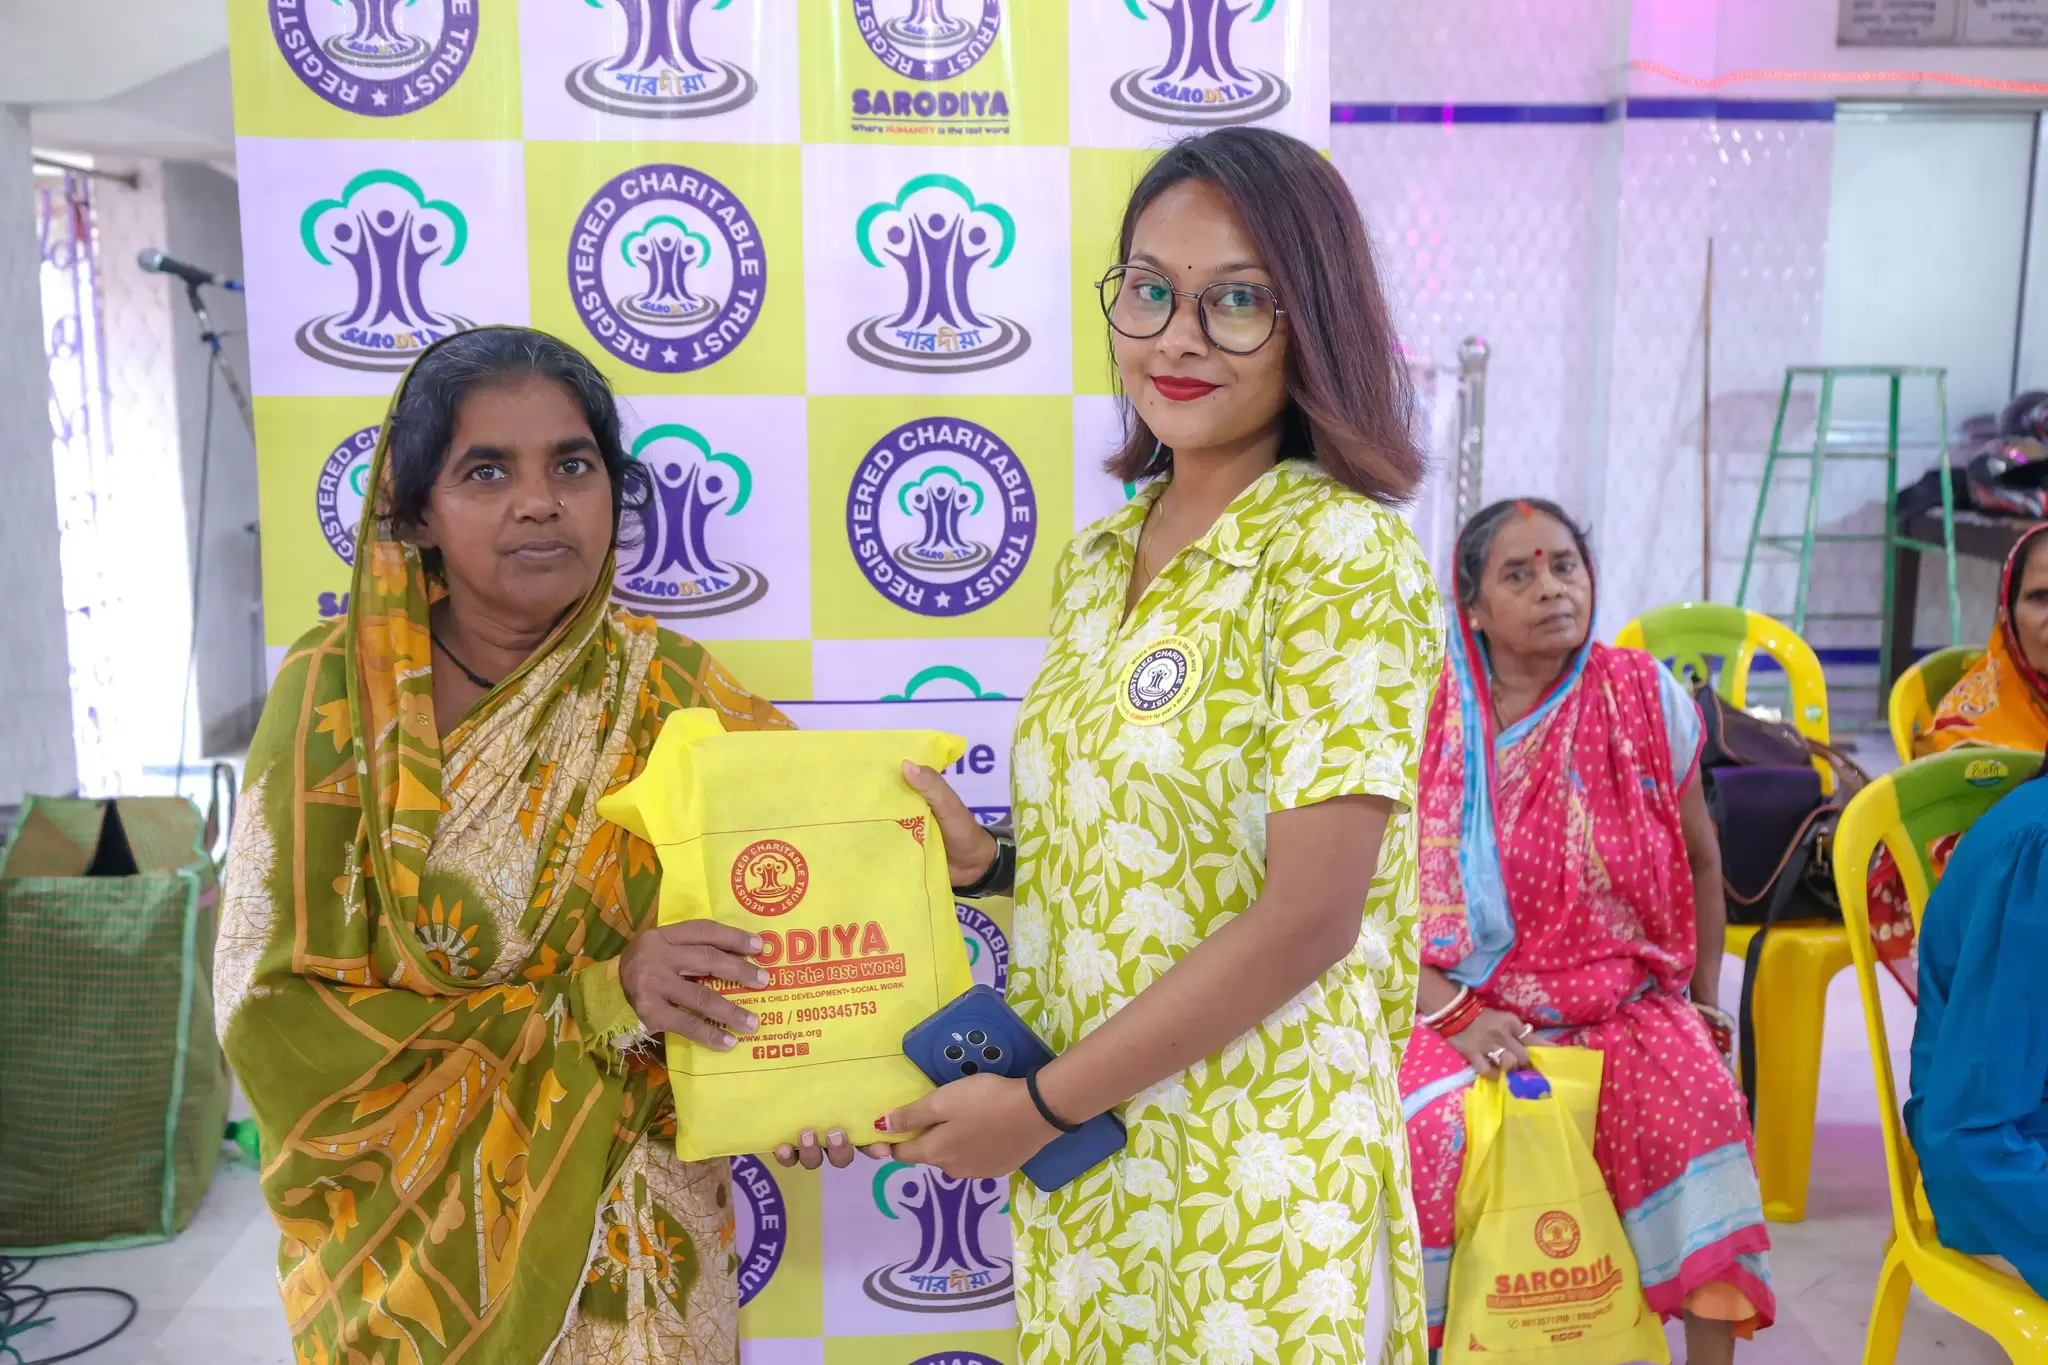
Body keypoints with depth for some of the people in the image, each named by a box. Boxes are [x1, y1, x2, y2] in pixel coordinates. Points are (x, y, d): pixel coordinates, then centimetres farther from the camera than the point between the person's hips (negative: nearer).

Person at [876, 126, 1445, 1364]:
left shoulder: (1341, 547, -15)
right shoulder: (1101, 557, 6)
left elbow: (1308, 917, -20)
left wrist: (1041, 1103, -16)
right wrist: (991, 861, -4)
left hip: (1254, 1177, -6)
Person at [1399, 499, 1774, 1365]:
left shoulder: (1647, 699, 0)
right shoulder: (1431, 722, -6)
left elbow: (1698, 861, 12)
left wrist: (1705, 1005, 9)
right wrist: (1453, 1015, -16)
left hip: (1630, 1008, 2)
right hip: (1475, 1016, -1)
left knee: (1700, 1107, -26)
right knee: (1438, 1133, -28)